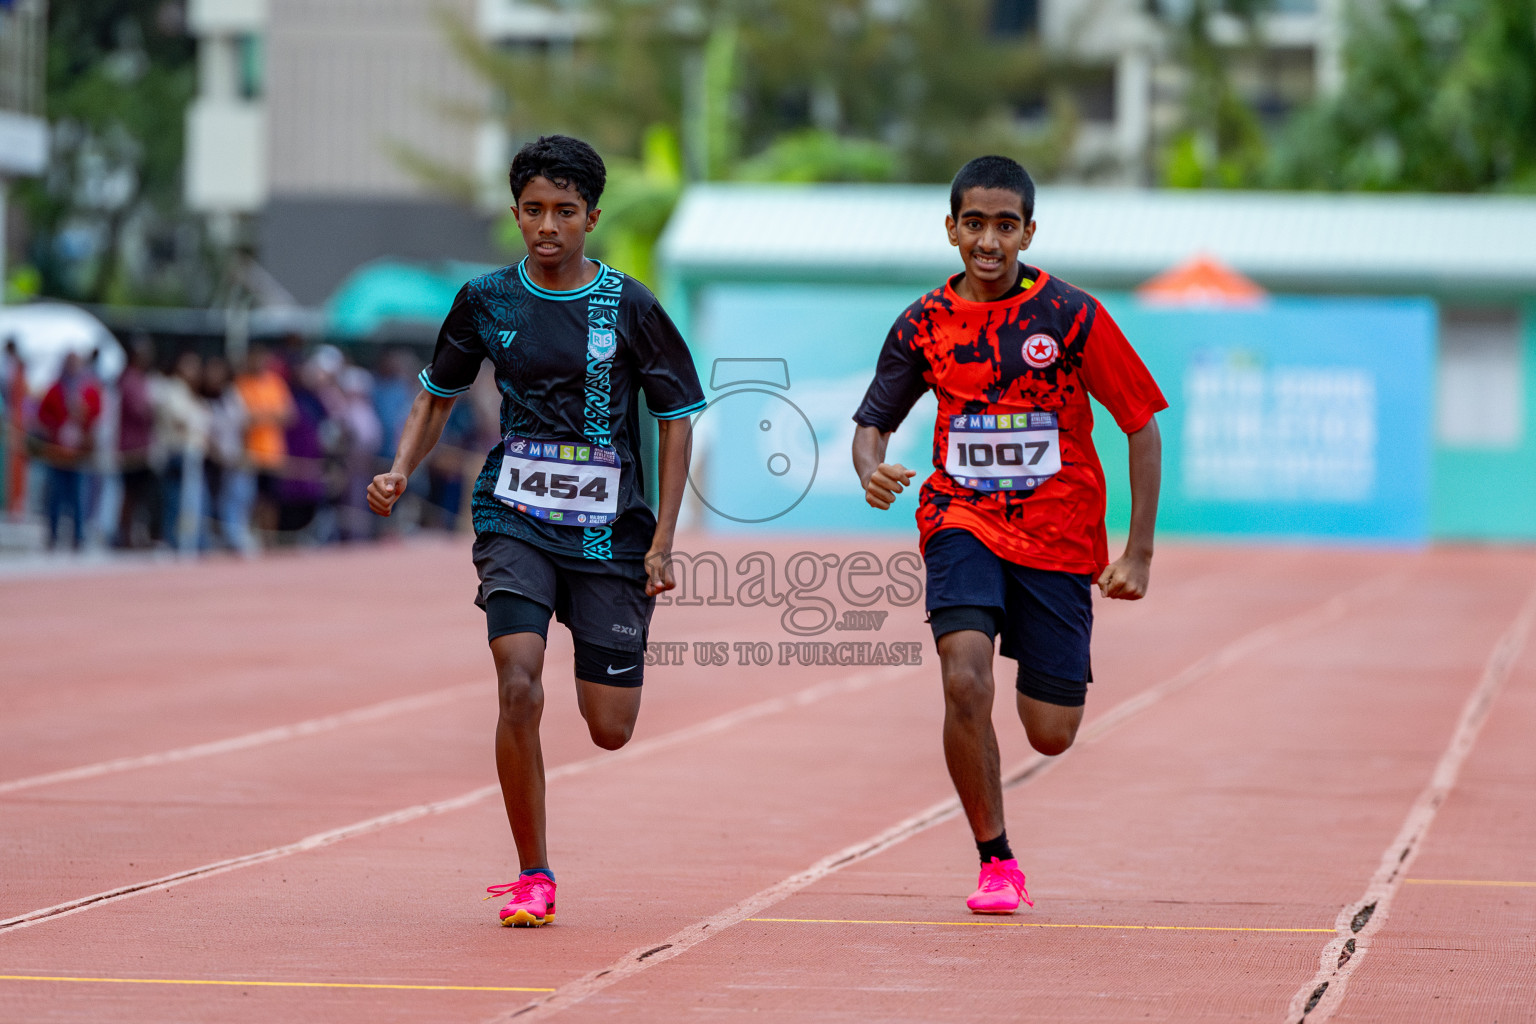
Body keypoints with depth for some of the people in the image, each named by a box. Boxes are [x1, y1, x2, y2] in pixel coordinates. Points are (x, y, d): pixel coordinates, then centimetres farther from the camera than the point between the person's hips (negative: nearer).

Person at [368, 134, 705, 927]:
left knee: (610, 730, 2)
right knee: (519, 688, -21)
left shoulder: (629, 307, -5)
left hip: (609, 530, 0)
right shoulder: (487, 300, 2)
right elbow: (437, 396, 16)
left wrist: (661, 542, -4)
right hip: (516, 519, 0)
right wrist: (400, 472, -2)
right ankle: (532, 877, -8)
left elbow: (676, 420, 2)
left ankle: (600, 668, 42)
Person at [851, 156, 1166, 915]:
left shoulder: (1071, 316, -8)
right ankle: (995, 861, -6)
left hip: (1058, 536, 0)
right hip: (963, 521, 1)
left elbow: (1142, 425, -2)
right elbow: (873, 420, 8)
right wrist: (871, 469, -17)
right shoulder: (925, 324, -2)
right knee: (965, 683, -24)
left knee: (1051, 734, 0)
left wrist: (1139, 552, -5)